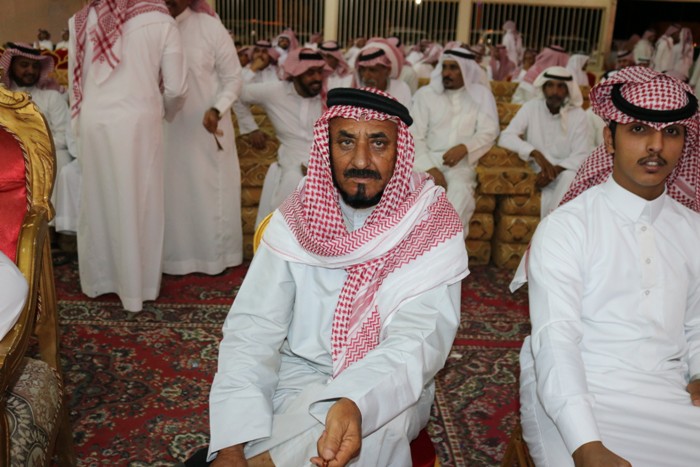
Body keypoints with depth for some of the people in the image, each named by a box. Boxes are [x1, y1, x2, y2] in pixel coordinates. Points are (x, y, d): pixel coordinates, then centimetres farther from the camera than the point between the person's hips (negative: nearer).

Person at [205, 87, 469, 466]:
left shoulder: (434, 229, -10)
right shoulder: (295, 218, -4)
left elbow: (419, 338, -21)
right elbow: (253, 328, -9)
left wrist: (355, 403, -42)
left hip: (387, 386, 0)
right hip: (296, 377, 1)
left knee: (372, 427, -33)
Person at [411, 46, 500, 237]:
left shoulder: (481, 94, 12)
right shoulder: (425, 94, 9)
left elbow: (489, 132, 3)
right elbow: (414, 136, 1)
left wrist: (464, 148, -17)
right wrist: (429, 167, -15)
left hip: (461, 163, 0)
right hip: (428, 160, 0)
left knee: (460, 191, -32)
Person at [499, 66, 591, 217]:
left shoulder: (578, 115, -3)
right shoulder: (530, 107, -3)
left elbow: (581, 155, -8)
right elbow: (505, 137, -13)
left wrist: (556, 169, -27)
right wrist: (535, 153, -28)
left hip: (565, 173, 1)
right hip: (537, 173, -1)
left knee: (570, 177, -33)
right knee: (548, 196, -32)